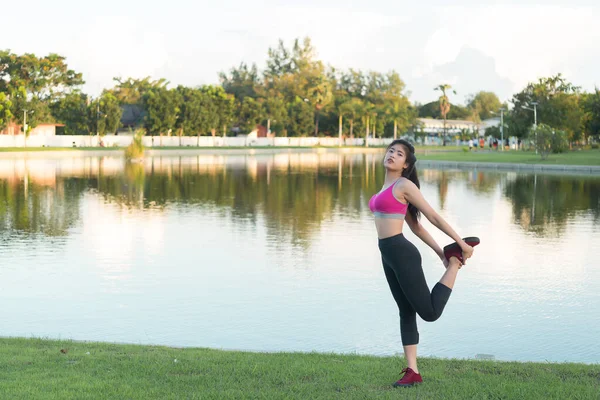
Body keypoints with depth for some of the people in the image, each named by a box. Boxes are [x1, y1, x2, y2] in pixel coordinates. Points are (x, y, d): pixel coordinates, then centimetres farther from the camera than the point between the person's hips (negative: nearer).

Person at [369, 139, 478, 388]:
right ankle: (412, 372, 14)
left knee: (430, 312, -2)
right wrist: (439, 252, 16)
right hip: (389, 256, 9)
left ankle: (455, 260, 11)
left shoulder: (405, 185, -11)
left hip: (402, 253, -9)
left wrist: (461, 244, -8)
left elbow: (434, 217, -10)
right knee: (406, 311, 10)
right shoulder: (387, 187, 15)